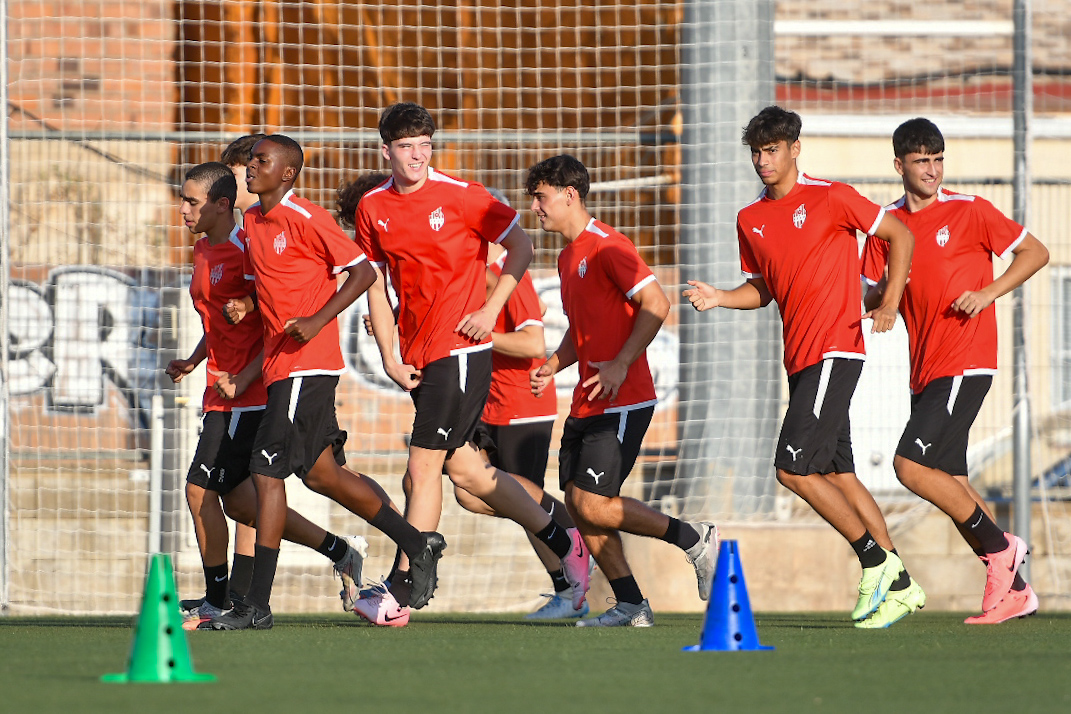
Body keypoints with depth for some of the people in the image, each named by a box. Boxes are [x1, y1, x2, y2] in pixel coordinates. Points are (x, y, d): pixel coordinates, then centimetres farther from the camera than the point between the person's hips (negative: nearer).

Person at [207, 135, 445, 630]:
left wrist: (318, 320, -19)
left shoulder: (307, 220, -12)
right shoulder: (253, 222, 13)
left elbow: (363, 272, -11)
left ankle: (257, 605, -11)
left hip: (307, 363, -9)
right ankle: (417, 545, 27)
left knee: (267, 471, -12)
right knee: (321, 474, 14)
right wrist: (243, 307, 4)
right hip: (278, 364, 9)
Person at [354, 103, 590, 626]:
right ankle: (561, 541, 23)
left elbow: (521, 246, 0)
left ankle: (400, 592, -5)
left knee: (423, 468, -8)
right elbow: (376, 287, 12)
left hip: (461, 346, -6)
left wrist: (491, 310, -9)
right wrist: (390, 360, 3)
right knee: (463, 469, 9)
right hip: (417, 357, 6)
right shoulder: (373, 208, 6)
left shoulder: (459, 195, -8)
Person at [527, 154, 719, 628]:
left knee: (593, 504, -14)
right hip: (588, 404, 10)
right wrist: (554, 366, 10)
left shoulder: (607, 247, -11)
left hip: (623, 401, -10)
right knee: (578, 503, 3)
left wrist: (622, 364, -22)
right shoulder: (568, 257, 18)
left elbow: (656, 304, -18)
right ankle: (630, 605, 8)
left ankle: (695, 539, 0)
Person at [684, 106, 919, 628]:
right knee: (837, 474, 9)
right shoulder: (749, 219, 12)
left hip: (834, 351, -8)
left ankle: (875, 560, -3)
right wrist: (719, 299, 2)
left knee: (793, 469, -15)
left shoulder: (829, 198, -7)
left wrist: (890, 302, -10)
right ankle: (900, 585, 16)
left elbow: (899, 234, 0)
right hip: (800, 358, 8)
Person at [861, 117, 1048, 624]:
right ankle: (1014, 593, 15)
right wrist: (881, 293, -8)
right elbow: (871, 293, 16)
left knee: (910, 466, -18)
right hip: (924, 369, 7)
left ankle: (999, 548, -5)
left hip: (964, 364, -7)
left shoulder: (968, 211, -4)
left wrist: (988, 293, -13)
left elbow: (1035, 252, 0)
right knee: (952, 486, 7)